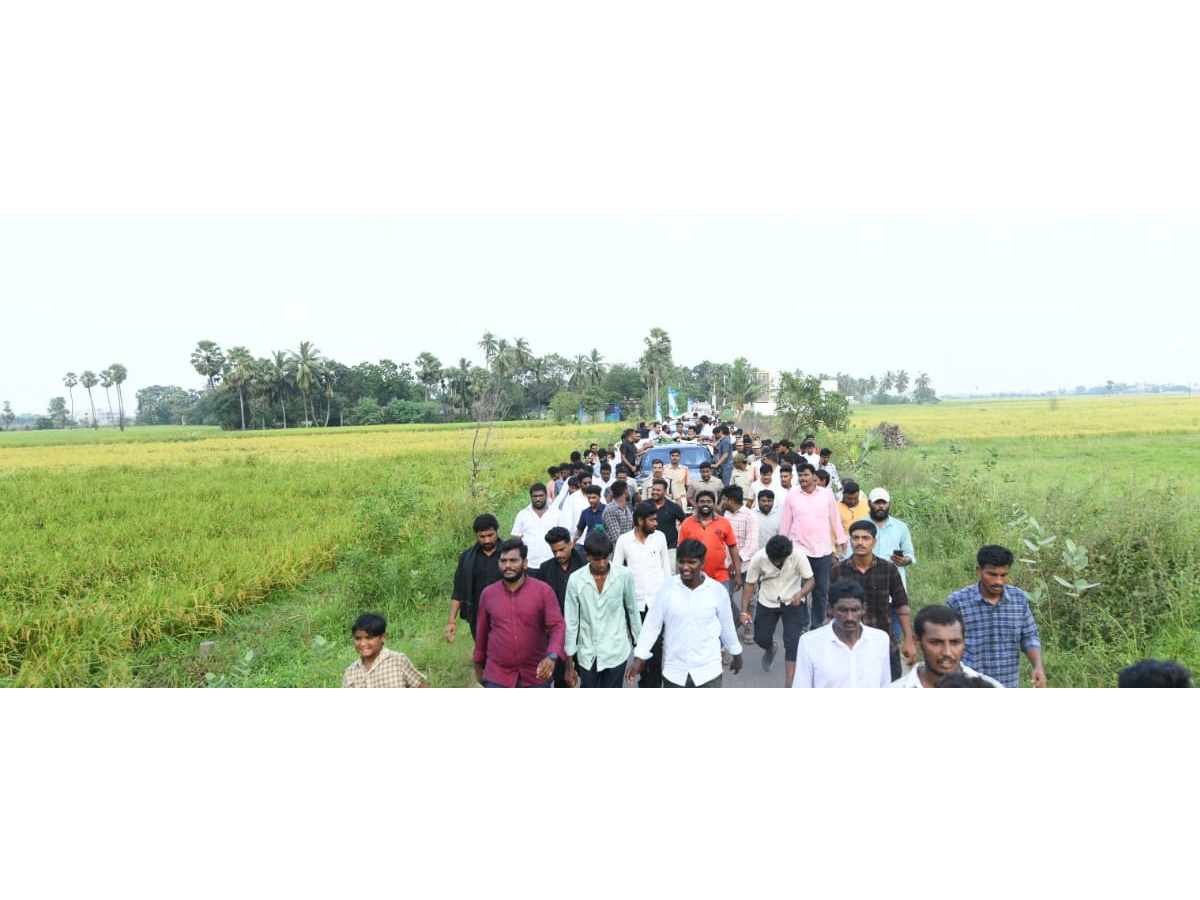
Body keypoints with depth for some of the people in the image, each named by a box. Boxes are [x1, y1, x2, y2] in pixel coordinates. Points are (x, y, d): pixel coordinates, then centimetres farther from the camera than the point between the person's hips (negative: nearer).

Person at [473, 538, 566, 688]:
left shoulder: (543, 590, -8)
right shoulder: (488, 594, 1)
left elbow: (558, 626, -13)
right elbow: (482, 632, 11)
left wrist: (552, 656, -30)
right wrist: (478, 666, 19)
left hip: (535, 676, -1)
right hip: (498, 677, 1)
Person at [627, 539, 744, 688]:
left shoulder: (717, 590, -10)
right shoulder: (667, 587, -10)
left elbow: (727, 626, 4)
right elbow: (652, 624, -4)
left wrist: (736, 654, 15)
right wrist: (639, 657, -8)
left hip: (707, 670, -1)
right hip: (674, 670, 1)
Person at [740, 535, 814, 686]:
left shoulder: (798, 556, -25)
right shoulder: (758, 558, -22)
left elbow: (810, 580, -17)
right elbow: (749, 584, -11)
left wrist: (800, 594, -38)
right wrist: (744, 612, -16)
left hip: (793, 602, -1)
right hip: (767, 602, 1)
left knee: (793, 641, -10)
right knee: (761, 638, 3)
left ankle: (789, 681, 1)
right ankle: (771, 649, 41)